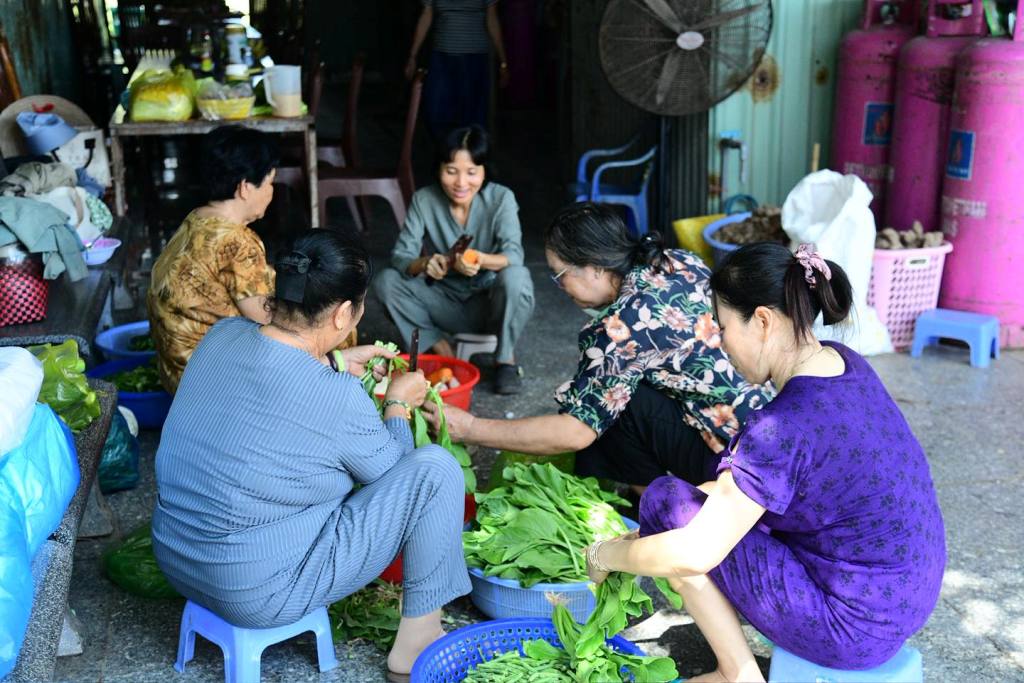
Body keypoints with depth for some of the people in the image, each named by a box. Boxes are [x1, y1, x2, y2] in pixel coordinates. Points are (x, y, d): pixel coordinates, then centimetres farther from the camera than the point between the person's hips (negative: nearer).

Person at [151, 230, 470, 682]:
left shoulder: (222, 334, -5)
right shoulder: (339, 398, -24)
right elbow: (391, 471, -3)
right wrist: (398, 404, 12)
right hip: (257, 596, -8)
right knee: (436, 470, -5)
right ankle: (416, 644, 10)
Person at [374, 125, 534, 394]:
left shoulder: (501, 198, -16)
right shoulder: (424, 200, -11)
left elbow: (514, 254, -29)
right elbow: (400, 256, -17)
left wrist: (480, 260, -51)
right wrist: (423, 264, -42)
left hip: (490, 303, -2)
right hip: (447, 303, 2)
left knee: (515, 277, -35)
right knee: (386, 282, -20)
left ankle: (506, 360, -10)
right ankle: (444, 354, -8)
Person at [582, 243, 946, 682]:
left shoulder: (782, 427, -27)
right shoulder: (843, 363, 0)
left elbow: (694, 554, -24)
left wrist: (606, 555, -7)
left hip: (855, 630, -9)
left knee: (666, 503, -6)